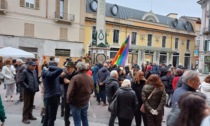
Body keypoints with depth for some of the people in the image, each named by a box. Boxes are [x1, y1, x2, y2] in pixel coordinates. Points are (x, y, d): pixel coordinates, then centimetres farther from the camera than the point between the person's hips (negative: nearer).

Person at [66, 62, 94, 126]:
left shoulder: (75, 78, -22)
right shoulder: (90, 78, 0)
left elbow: (70, 91, -20)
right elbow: (91, 90, 11)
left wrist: (69, 101, -5)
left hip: (76, 103, -6)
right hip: (85, 102, 6)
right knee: (85, 119, 21)